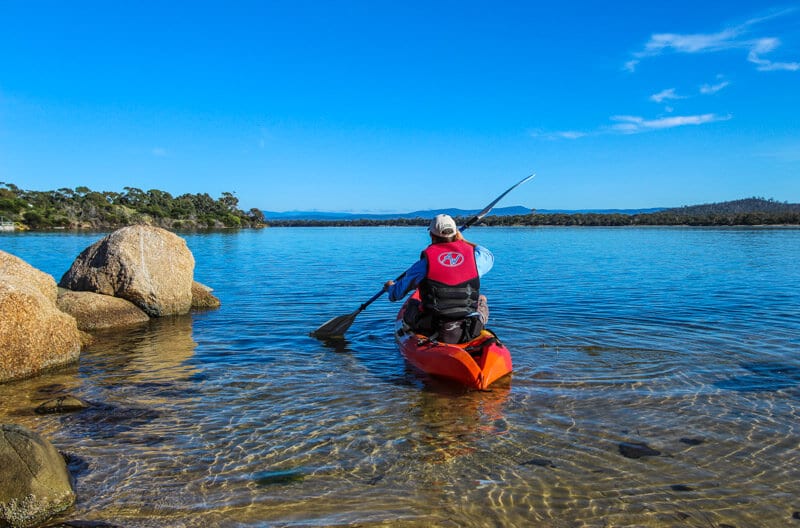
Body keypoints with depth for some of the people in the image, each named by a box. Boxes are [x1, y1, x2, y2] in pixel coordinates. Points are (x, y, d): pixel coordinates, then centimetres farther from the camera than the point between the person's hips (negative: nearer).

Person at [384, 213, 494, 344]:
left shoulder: (425, 262, -8)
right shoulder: (473, 256, -4)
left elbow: (397, 294, 3)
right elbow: (489, 257, 24)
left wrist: (390, 287, 27)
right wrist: (463, 241, 31)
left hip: (434, 334, -1)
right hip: (470, 334, 1)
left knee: (411, 304, 28)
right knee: (481, 300, 30)